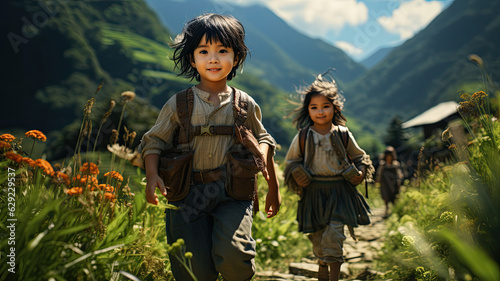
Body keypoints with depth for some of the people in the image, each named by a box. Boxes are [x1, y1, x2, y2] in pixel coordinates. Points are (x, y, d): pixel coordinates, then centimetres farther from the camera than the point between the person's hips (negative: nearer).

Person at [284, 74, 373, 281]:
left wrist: (361, 171, -3)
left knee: (333, 235, -13)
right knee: (317, 235, 10)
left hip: (339, 192, -1)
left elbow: (359, 156, 15)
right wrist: (296, 174, -8)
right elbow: (291, 161, 11)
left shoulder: (343, 135, 0)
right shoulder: (303, 137, -1)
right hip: (313, 192, 1)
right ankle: (322, 264, 40)